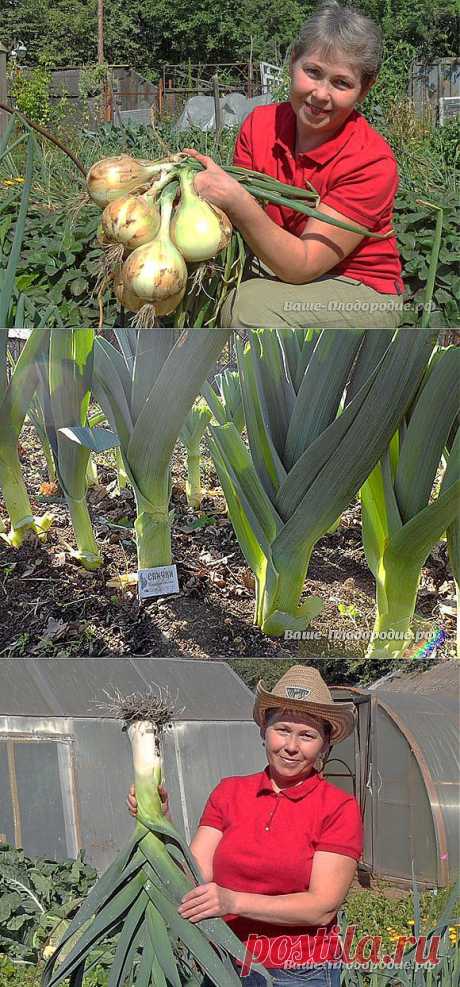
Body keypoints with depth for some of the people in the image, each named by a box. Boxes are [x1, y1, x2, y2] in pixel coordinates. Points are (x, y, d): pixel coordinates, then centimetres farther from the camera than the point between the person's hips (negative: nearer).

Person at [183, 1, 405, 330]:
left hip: (363, 294, -4)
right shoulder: (260, 124, -5)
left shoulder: (373, 162, -20)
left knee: (249, 306, -31)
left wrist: (237, 201, -36)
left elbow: (302, 266, -24)